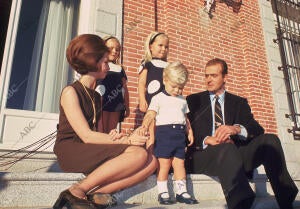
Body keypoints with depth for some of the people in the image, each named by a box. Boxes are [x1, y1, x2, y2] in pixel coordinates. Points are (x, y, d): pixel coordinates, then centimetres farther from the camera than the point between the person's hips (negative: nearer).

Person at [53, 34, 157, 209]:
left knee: (151, 162, -12)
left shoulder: (96, 96, 19)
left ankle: (98, 193, -20)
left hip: (92, 151, 7)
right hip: (71, 152, -7)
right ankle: (77, 192, -19)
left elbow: (95, 131, 11)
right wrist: (127, 140, -15)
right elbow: (86, 136, -14)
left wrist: (112, 137, -12)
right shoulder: (70, 92, -5)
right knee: (139, 154, -26)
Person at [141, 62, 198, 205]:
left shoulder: (182, 100, 21)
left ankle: (181, 192, 16)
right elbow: (150, 114, -8)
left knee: (179, 163, 7)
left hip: (180, 134, 5)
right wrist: (145, 125, -26)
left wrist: (189, 132, 16)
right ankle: (162, 192, 8)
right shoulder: (158, 98, 3)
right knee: (164, 163, -2)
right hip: (164, 132, -5)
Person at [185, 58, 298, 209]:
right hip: (204, 155, -3)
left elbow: (257, 129, 2)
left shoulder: (239, 102, 18)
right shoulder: (194, 100, 13)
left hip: (236, 154, 3)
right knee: (227, 148, -36)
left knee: (269, 140, -21)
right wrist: (206, 140, -21)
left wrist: (236, 129, -22)